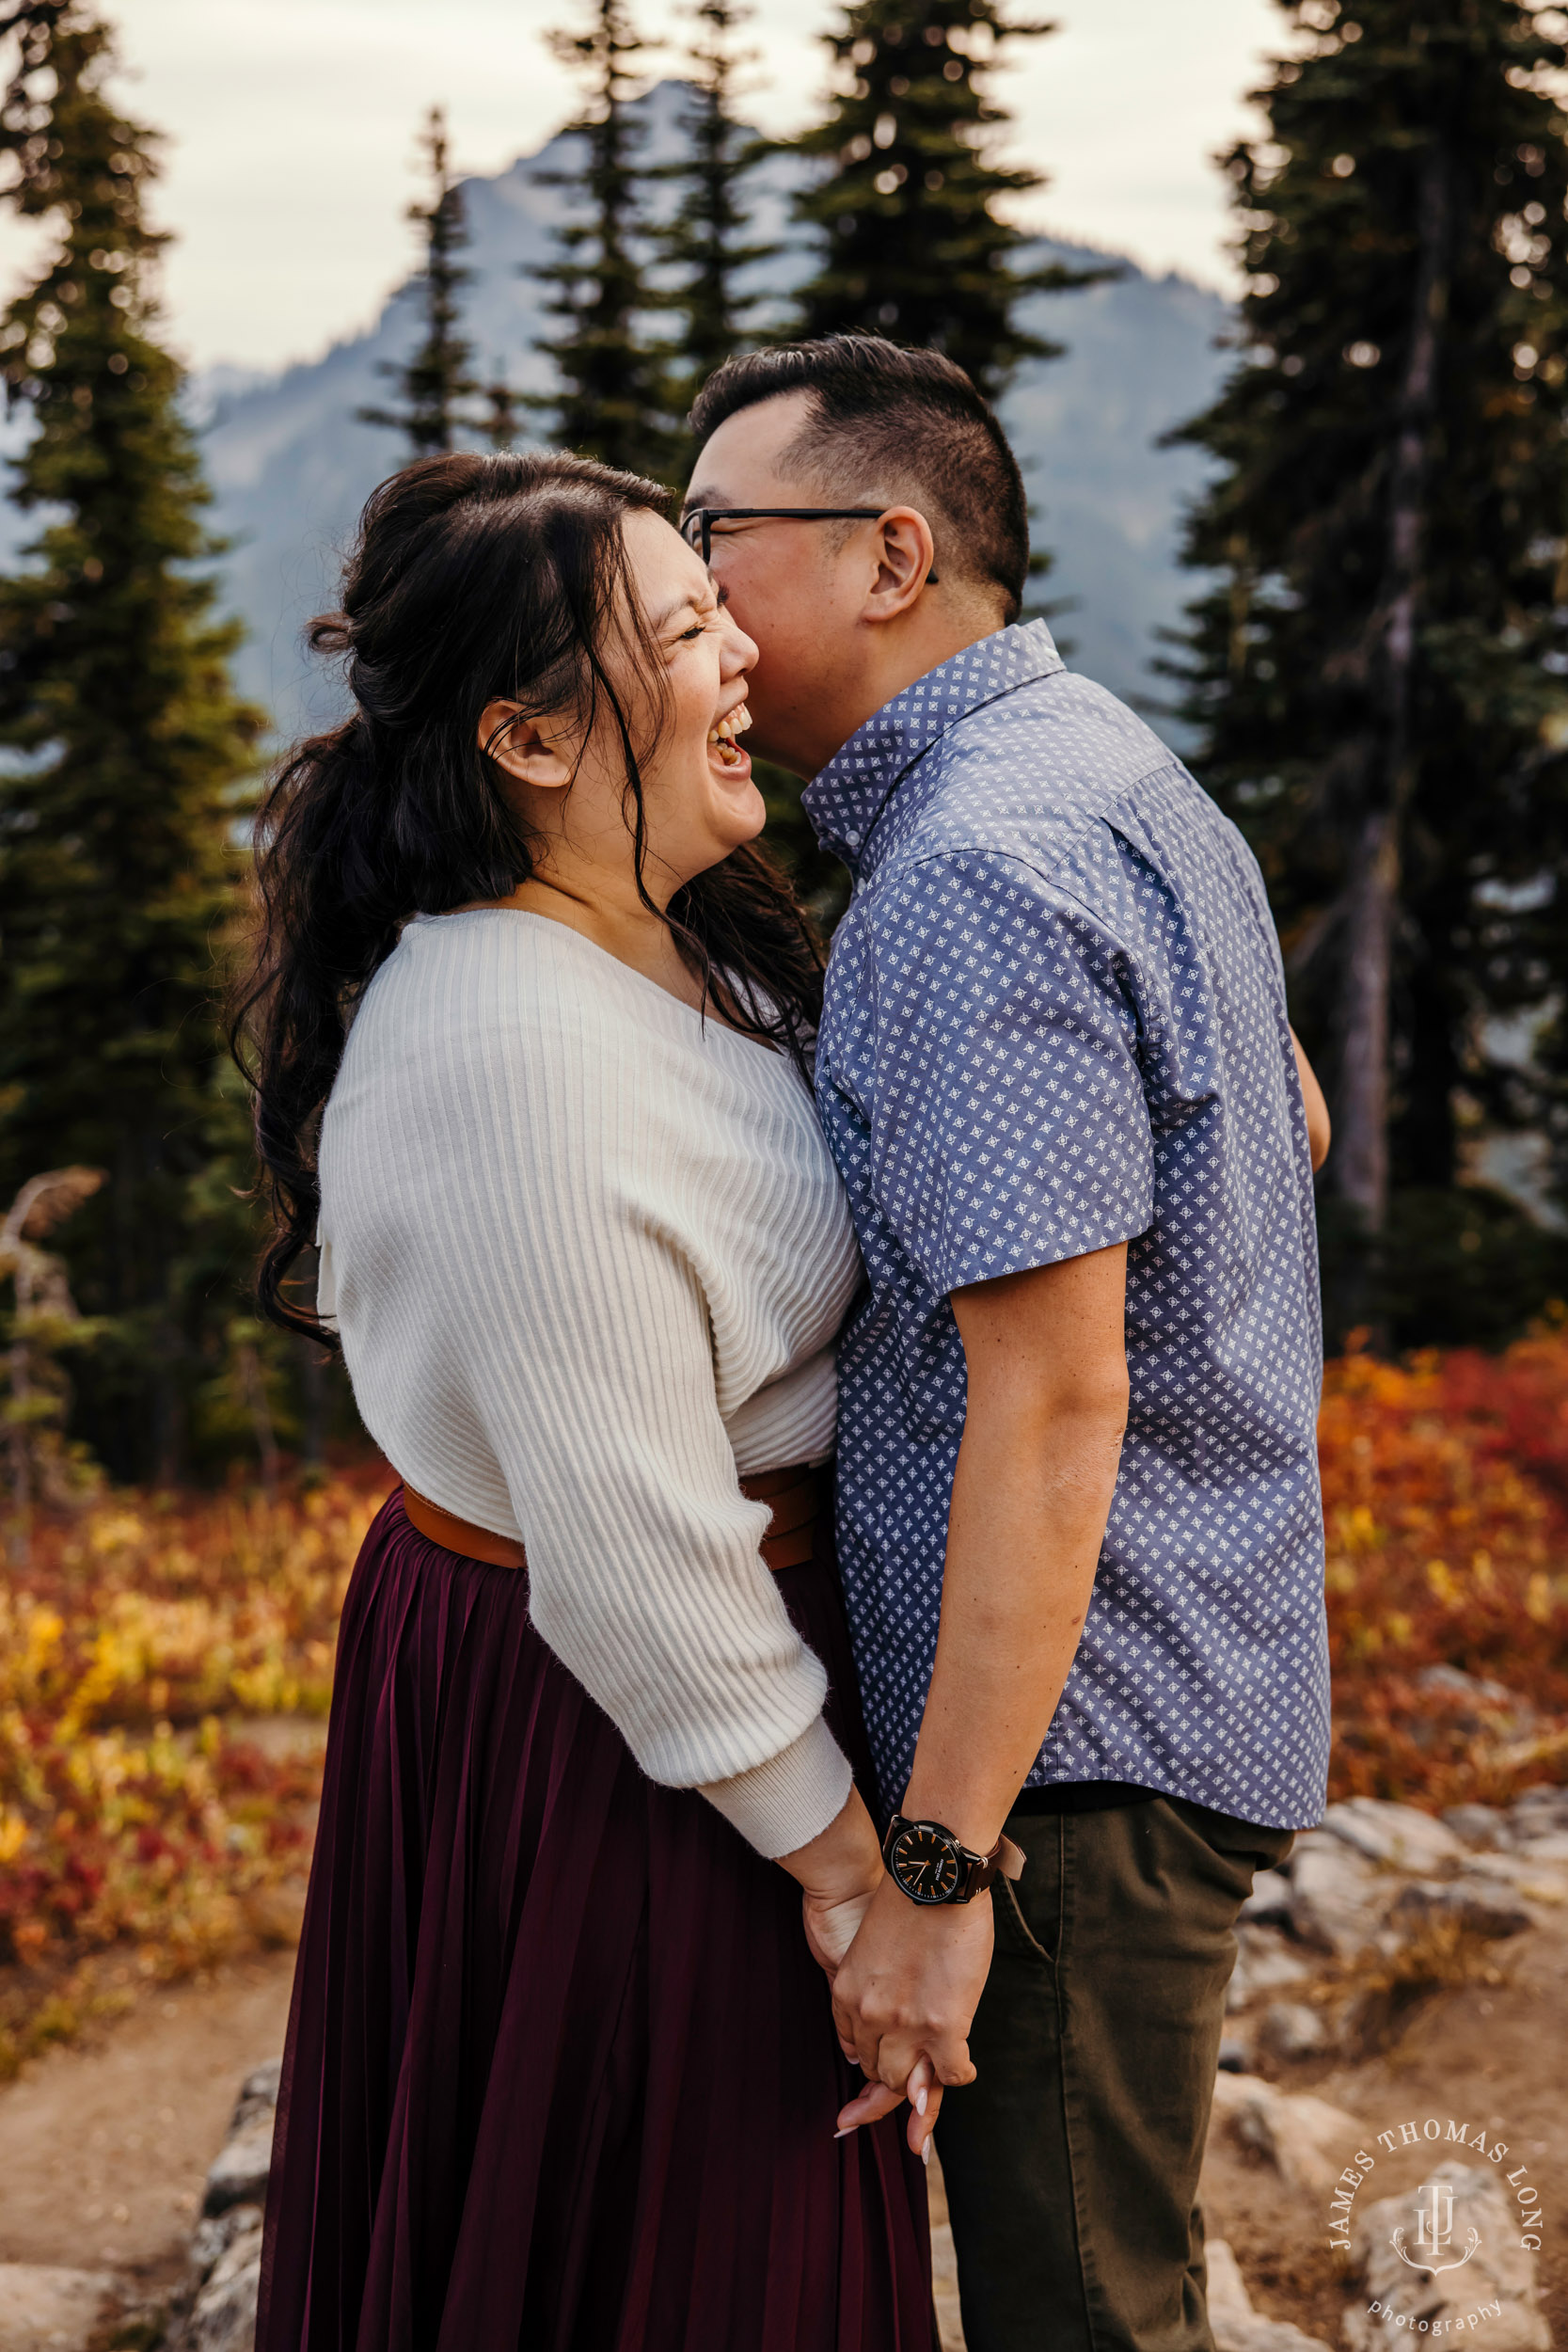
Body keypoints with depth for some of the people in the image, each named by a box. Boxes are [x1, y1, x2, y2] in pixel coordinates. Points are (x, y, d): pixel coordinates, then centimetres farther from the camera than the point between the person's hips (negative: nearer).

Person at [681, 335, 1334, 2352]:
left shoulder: (977, 878, -24)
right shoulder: (1119, 768, 9)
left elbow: (1055, 1402, -28)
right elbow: (1291, 1121, 23)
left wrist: (935, 1867, -25)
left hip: (1080, 1731, -10)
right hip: (1202, 1674, 10)